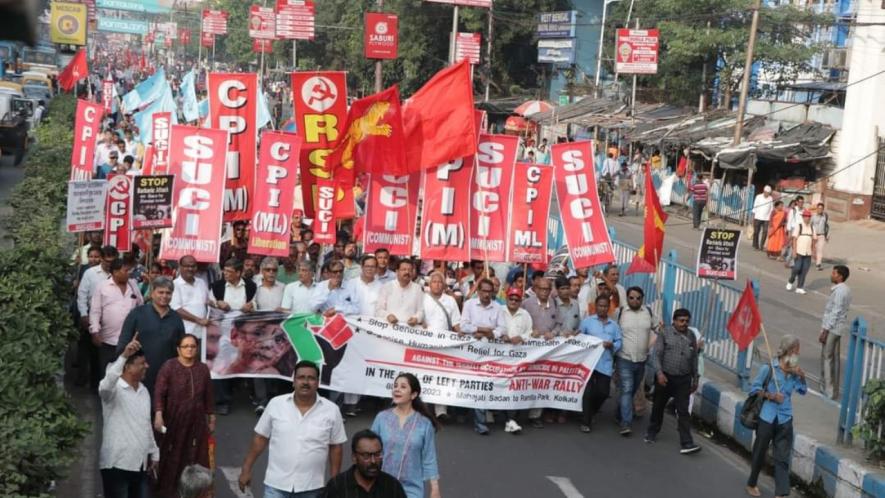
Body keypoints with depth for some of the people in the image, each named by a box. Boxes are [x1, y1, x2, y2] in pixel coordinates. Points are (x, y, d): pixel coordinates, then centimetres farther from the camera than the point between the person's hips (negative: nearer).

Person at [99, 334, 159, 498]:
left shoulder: (144, 391, 12)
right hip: (117, 464, -7)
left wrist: (154, 454, 19)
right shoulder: (114, 389, -12)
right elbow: (105, 386, -38)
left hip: (140, 463, 7)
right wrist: (124, 356, -45)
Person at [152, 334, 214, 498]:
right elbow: (159, 392, -15)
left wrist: (211, 418, 14)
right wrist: (158, 415, -27)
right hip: (173, 421, -4)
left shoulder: (203, 369, 5)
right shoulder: (169, 367, -9)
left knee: (195, 458, 7)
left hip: (196, 422, 4)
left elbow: (208, 396, 11)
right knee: (172, 457, 3)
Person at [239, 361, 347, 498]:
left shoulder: (331, 410, -4)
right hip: (276, 485, 0)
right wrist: (246, 469, 4)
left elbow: (335, 448, 2)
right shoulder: (275, 404, -3)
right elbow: (260, 438, 4)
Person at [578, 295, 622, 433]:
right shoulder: (587, 321, 5)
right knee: (588, 392, -5)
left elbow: (619, 343, 7)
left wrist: (612, 345, -12)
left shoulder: (614, 325, 14)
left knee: (603, 392, 2)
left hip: (605, 364, 3)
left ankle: (591, 413, 31)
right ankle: (586, 422, 5)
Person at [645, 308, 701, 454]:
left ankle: (686, 443, -11)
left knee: (683, 410, -6)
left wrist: (695, 379, 13)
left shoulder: (691, 336, 6)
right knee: (658, 406, 15)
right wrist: (659, 373, -22)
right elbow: (656, 355, -10)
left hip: (683, 379, 2)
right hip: (665, 377, -2)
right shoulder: (665, 333, -5)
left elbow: (694, 359, 13)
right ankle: (652, 432, 37)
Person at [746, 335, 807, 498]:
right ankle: (751, 484, 34)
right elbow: (754, 388, -7)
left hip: (785, 420, 3)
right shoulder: (768, 369, -12)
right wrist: (770, 396, -18)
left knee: (782, 457, 0)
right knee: (760, 453, 13)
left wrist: (802, 377, -6)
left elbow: (803, 391, 10)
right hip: (767, 418, -3)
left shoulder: (794, 373, 1)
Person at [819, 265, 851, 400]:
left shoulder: (839, 291, -20)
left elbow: (835, 312, -23)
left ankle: (829, 391, 0)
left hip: (833, 328, -10)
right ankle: (832, 389, 23)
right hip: (837, 328, 10)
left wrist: (825, 331, -20)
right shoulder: (844, 289, 10)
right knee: (833, 358, 15)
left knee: (827, 358, -3)